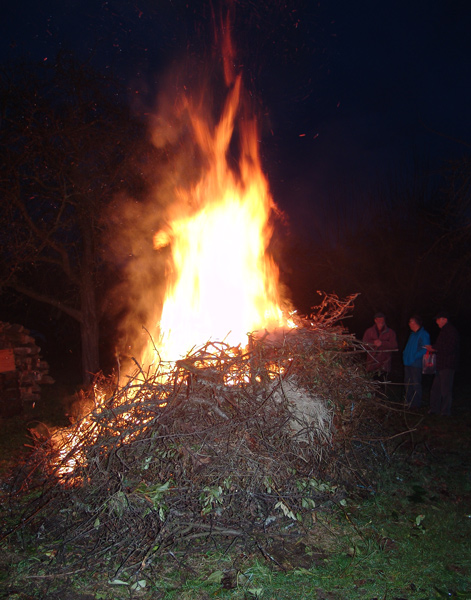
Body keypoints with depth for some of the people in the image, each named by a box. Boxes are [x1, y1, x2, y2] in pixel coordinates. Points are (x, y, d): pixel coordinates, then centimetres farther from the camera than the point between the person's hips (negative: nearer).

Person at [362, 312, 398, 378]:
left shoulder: (390, 332, 10)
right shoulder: (369, 331, 14)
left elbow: (394, 345, -1)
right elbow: (364, 343, 4)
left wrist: (382, 343, -14)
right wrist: (373, 343, -14)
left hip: (384, 363, -1)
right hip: (372, 362, 1)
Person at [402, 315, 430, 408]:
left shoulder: (423, 334, -12)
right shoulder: (412, 334, 16)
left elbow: (425, 349, -19)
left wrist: (414, 357, -20)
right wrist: (405, 355, 13)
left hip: (416, 364, -9)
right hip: (408, 362, 9)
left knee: (416, 383, -2)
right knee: (408, 383, 13)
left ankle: (416, 403, 6)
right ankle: (408, 402, 22)